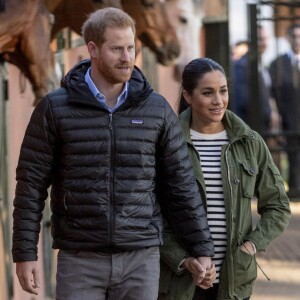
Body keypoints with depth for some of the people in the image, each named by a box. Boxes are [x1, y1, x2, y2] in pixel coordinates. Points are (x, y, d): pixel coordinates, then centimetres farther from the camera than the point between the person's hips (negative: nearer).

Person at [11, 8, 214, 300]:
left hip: (141, 259, 1)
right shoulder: (55, 109, -2)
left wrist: (202, 248, 5)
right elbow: (31, 184, -1)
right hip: (80, 260, -1)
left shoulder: (157, 109, 3)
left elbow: (181, 184, 7)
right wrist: (24, 254, -5)